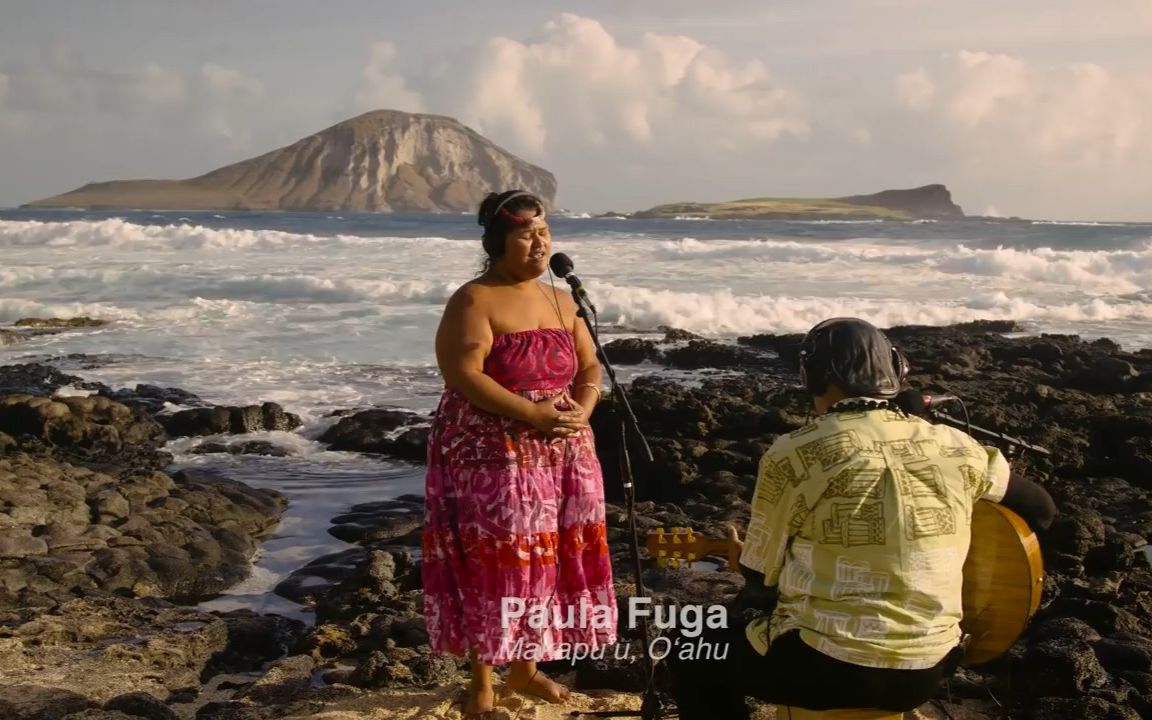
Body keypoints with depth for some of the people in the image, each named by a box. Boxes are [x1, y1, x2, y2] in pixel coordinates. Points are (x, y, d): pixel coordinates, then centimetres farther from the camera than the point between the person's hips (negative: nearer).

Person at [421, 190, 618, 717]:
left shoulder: (560, 301, 11)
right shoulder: (473, 300, -11)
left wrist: (581, 410, -8)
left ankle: (526, 667, 28)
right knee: (491, 564, -3)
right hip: (491, 456, -7)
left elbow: (589, 367, 13)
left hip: (559, 456, 7)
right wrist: (532, 414, -23)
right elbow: (462, 375, -20)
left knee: (545, 559, 12)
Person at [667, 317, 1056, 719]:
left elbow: (759, 587, -1)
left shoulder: (792, 456, -9)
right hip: (928, 670, 5)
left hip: (825, 667, -5)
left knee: (689, 659, 20)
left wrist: (749, 575, 24)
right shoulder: (956, 448, 2)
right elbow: (1042, 510, 17)